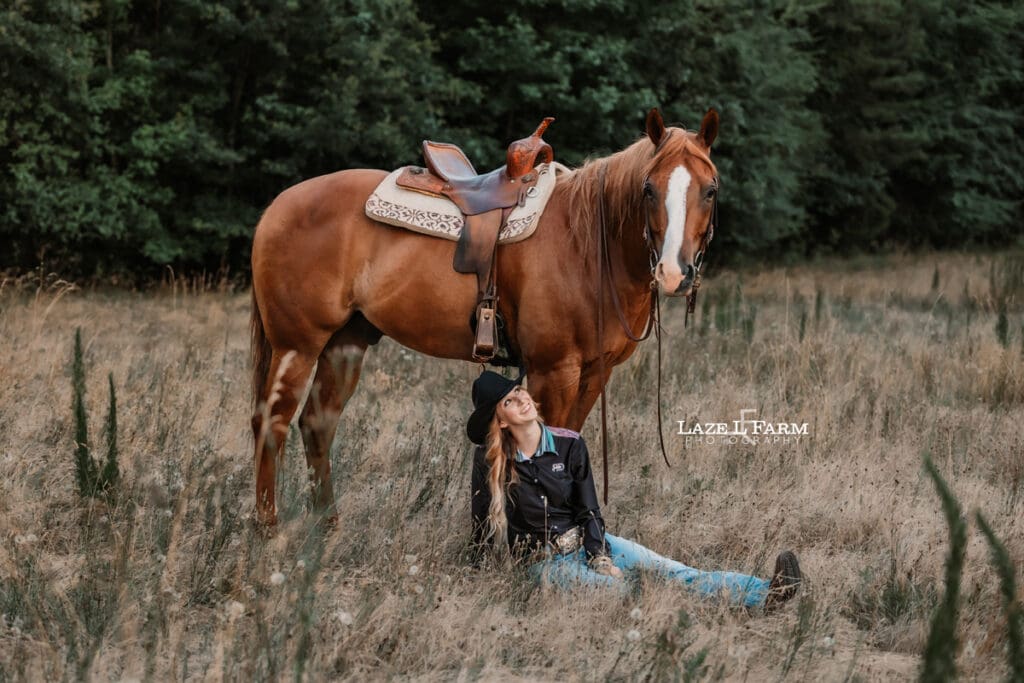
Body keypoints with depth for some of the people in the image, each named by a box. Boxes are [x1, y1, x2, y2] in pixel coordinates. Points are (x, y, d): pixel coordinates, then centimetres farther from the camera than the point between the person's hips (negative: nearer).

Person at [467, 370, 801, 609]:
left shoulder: (569, 444, -1)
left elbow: (589, 511, -1)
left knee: (661, 568, -20)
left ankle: (762, 593, -36)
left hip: (586, 540, 3)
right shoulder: (488, 460, -9)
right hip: (545, 561, -3)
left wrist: (600, 558, -15)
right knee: (610, 588, -32)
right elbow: (483, 521, 1)